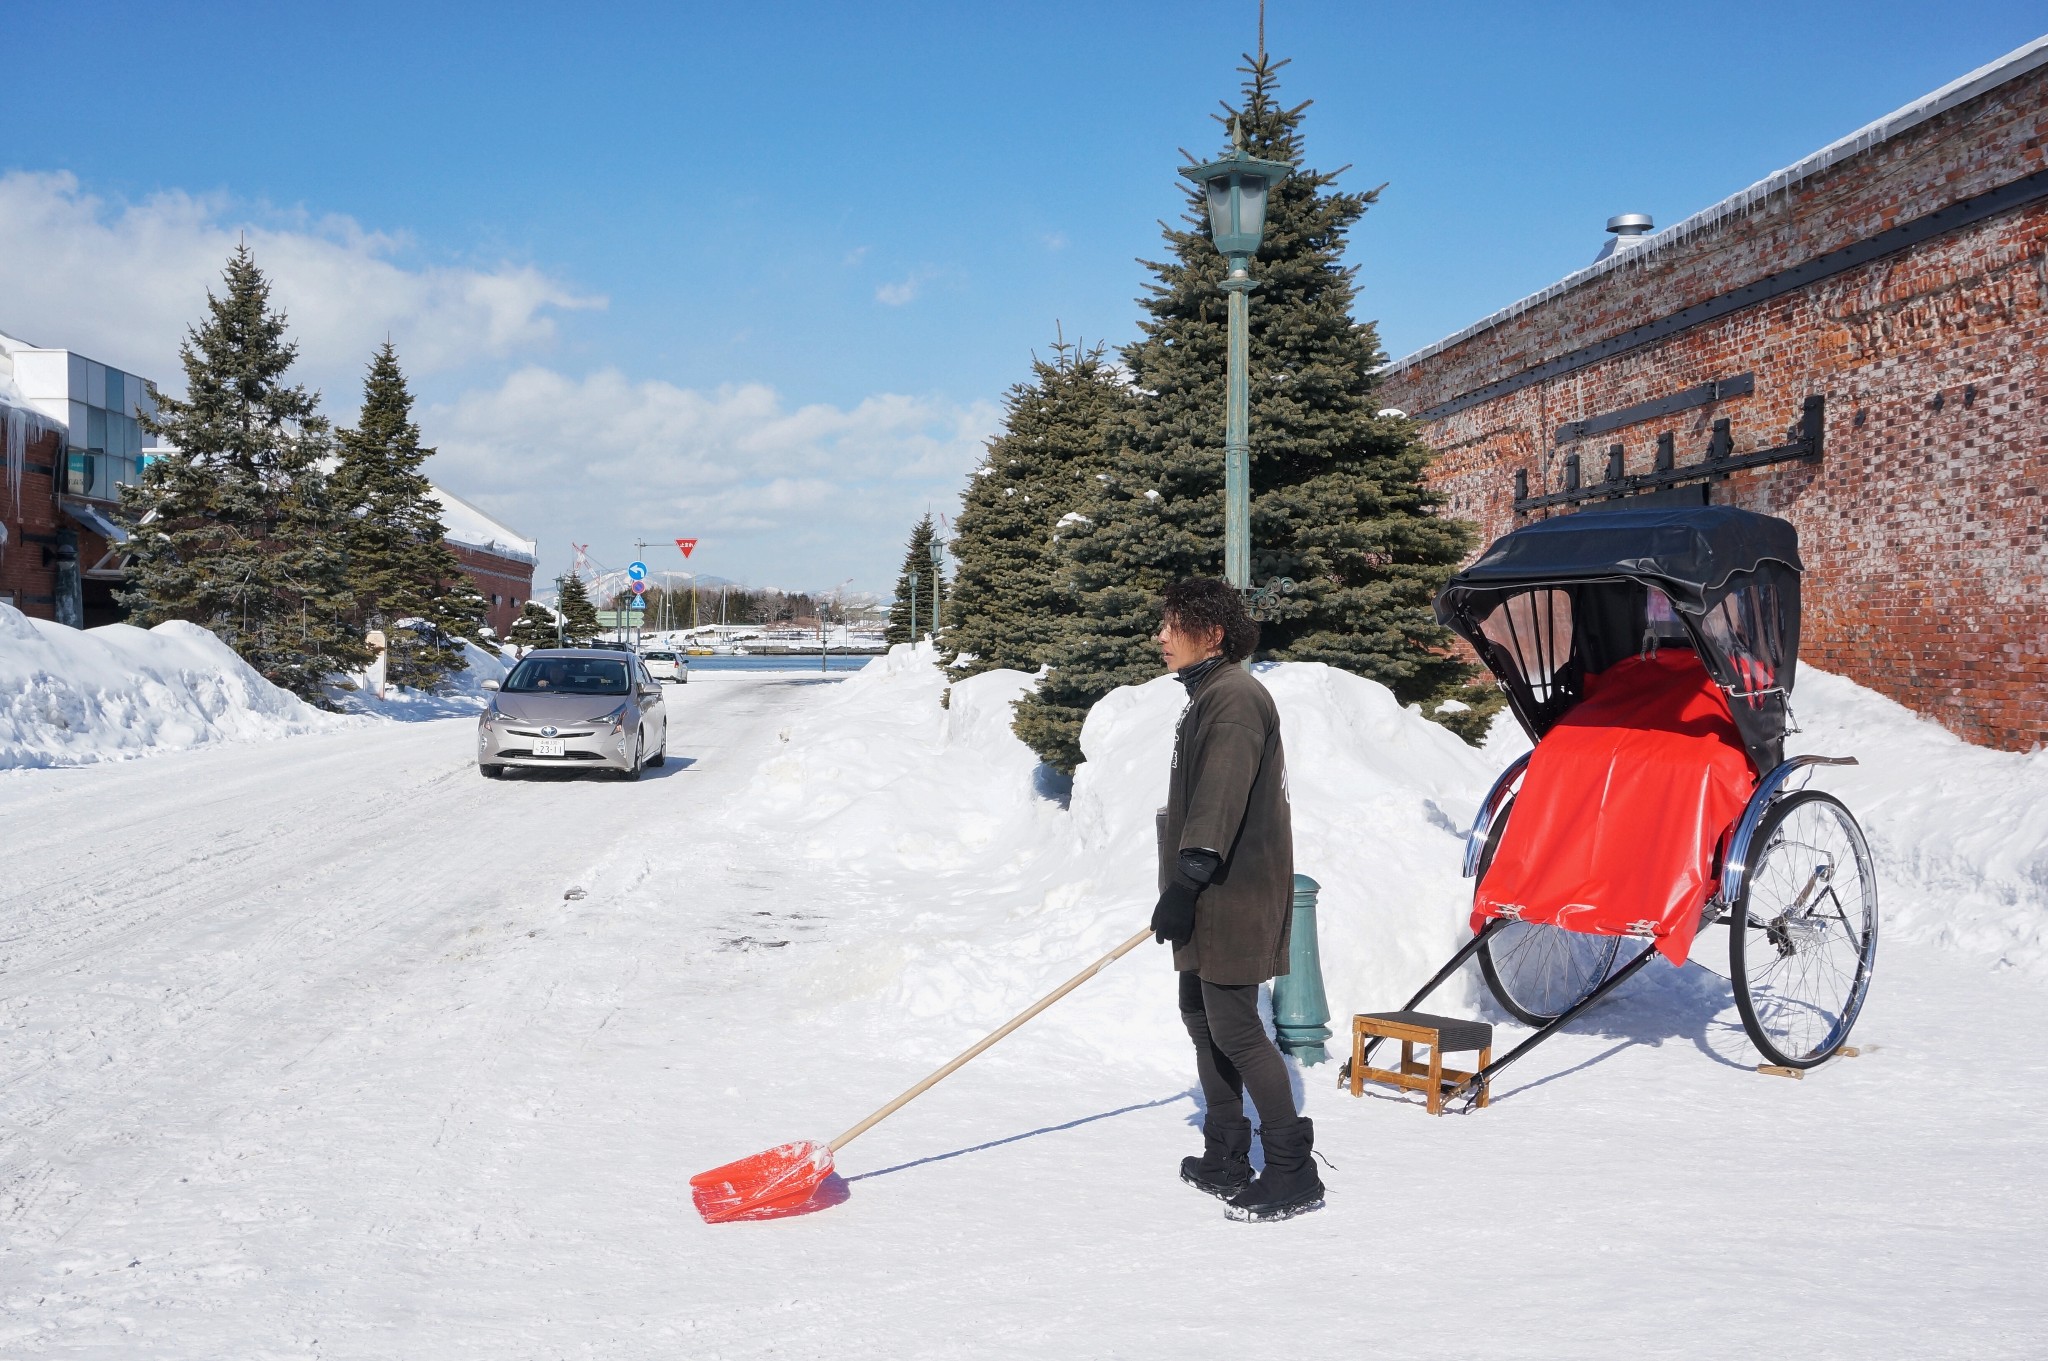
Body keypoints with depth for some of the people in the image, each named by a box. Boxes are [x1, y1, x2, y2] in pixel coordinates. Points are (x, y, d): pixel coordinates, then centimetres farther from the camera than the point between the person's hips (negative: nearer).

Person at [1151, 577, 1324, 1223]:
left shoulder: (1234, 697, -16)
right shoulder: (1208, 695, 18)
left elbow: (1220, 800, -26)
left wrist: (1186, 881, -29)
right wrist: (1184, 884, 26)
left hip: (1234, 896, -11)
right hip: (1210, 897, 11)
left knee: (1234, 1026, -9)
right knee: (1201, 1013, 15)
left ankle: (1293, 1174, -1)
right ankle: (1226, 1162, 26)